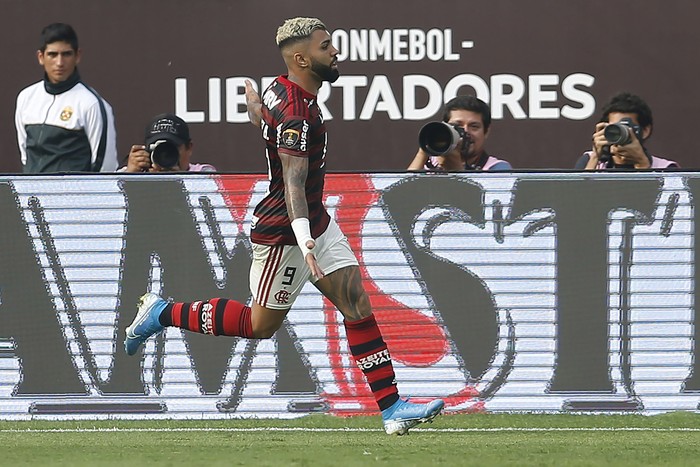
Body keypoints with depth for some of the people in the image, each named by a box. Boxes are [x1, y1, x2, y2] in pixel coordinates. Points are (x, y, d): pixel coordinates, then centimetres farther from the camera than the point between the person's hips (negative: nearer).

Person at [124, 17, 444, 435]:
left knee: (358, 304, 0)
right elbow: (293, 184, -32)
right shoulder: (295, 112, -25)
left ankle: (392, 408, -3)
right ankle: (162, 314, 19)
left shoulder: (280, 91, 5)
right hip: (284, 232, -10)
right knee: (260, 325, 5)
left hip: (316, 223, 10)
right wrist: (305, 242, -42)